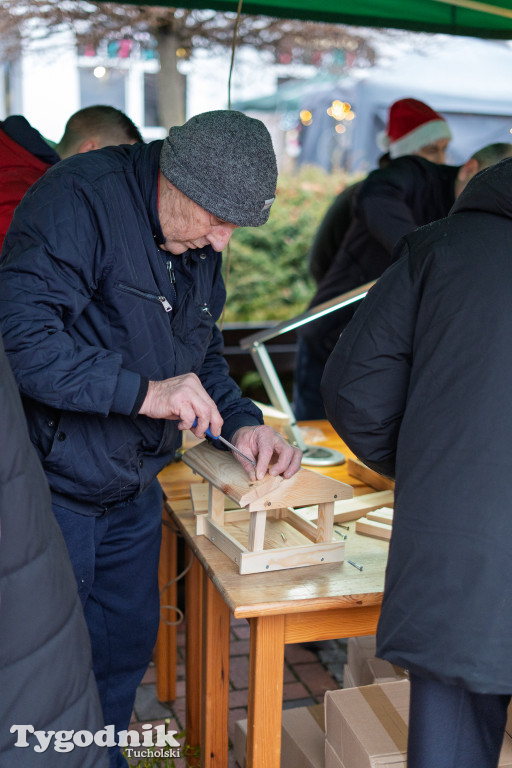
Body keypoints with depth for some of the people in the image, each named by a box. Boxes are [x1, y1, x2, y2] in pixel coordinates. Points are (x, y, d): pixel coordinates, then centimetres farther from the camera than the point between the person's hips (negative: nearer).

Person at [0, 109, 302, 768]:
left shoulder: (200, 243, 5)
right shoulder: (79, 200, -21)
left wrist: (241, 422, -4)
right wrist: (144, 391, -33)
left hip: (133, 490, 8)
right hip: (54, 488, -8)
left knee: (129, 642, 21)